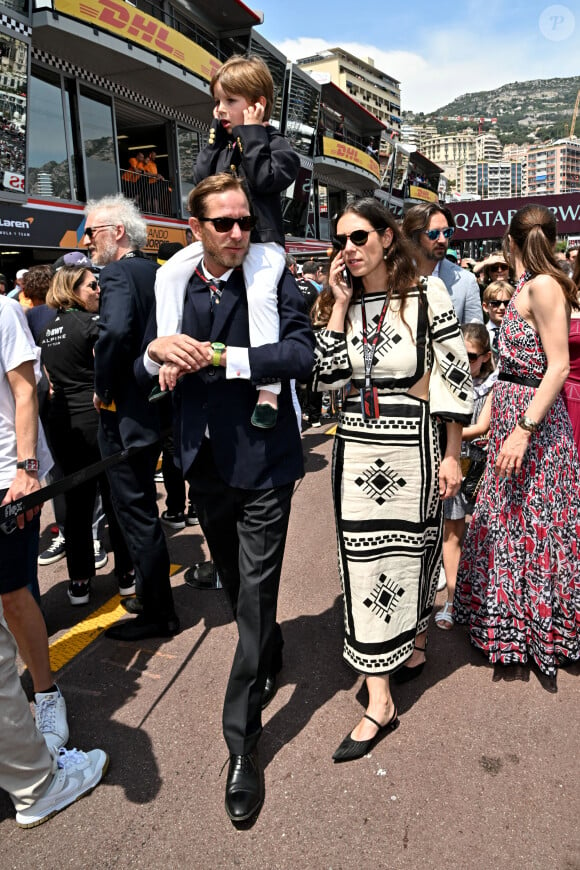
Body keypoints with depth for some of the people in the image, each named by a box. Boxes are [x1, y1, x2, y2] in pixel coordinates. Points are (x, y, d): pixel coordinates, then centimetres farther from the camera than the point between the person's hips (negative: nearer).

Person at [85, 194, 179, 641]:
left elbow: (116, 331, -36)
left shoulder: (117, 274, -17)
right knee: (141, 508, 24)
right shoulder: (156, 272, 10)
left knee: (137, 513, 2)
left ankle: (159, 614, 17)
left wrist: (103, 390, -22)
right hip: (157, 404, 10)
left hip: (126, 414, -10)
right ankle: (153, 596, 42)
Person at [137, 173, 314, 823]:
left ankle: (242, 744, 16)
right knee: (236, 587, 22)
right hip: (205, 465, 5)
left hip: (261, 465, -5)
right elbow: (144, 376, 6)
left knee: (255, 598, 0)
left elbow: (300, 355, -23)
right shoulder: (174, 288, 6)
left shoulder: (275, 283, -7)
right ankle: (270, 657, 51)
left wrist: (216, 355, -27)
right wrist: (158, 351, -16)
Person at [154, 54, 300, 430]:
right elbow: (201, 176, 9)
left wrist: (251, 133, -9)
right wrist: (218, 133, 7)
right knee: (171, 272, -11)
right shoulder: (225, 141, 19)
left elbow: (264, 179, -17)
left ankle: (268, 390, -36)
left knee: (260, 293, -33)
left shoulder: (275, 143, 1)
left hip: (262, 240, -6)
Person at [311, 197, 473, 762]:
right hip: (356, 448, 4)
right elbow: (326, 377, -5)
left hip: (410, 447, -3)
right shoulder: (342, 301, 6)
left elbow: (455, 377, -5)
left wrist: (451, 456, -6)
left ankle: (416, 640, 40)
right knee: (364, 563, 5)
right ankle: (379, 702, 19)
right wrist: (340, 303, -6)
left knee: (412, 549, 11)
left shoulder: (426, 293, -5)